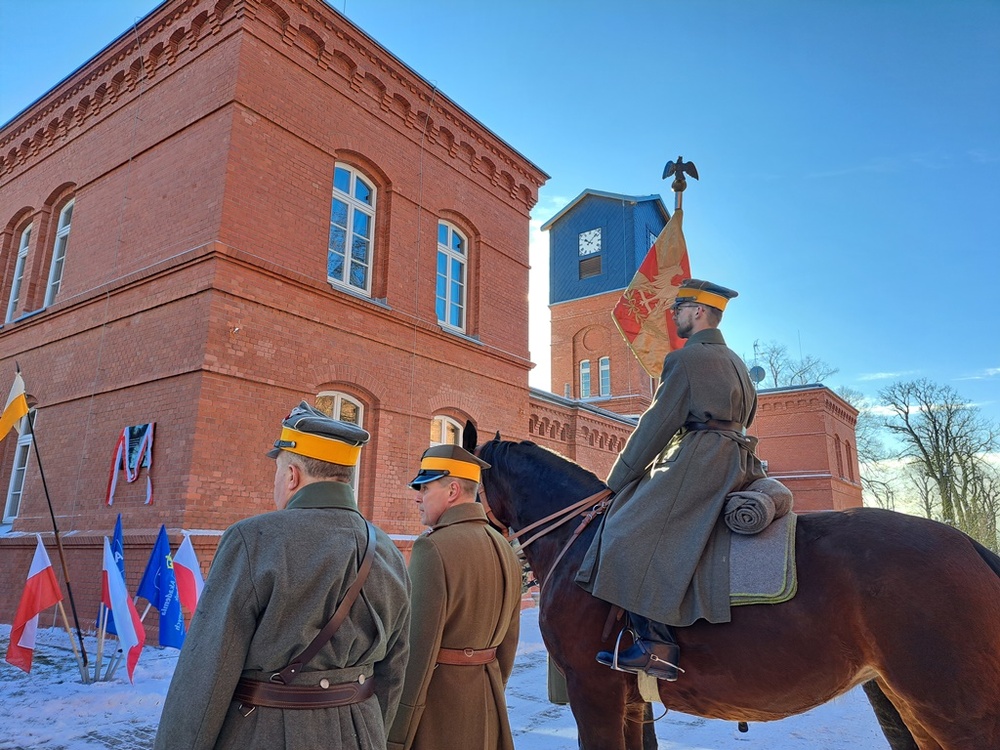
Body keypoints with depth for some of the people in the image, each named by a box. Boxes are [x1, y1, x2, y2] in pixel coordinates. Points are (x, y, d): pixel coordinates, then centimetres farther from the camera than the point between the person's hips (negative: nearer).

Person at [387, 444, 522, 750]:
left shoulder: (432, 547, -20)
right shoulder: (504, 548, 4)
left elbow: (417, 647, -22)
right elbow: (509, 640, 11)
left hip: (436, 705, -7)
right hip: (486, 702, 7)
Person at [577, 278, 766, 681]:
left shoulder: (686, 357, -6)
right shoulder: (735, 362, 23)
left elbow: (658, 423, -8)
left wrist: (619, 478, -2)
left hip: (699, 460, -10)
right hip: (736, 463, 10)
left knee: (631, 534, -14)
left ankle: (656, 646, -19)